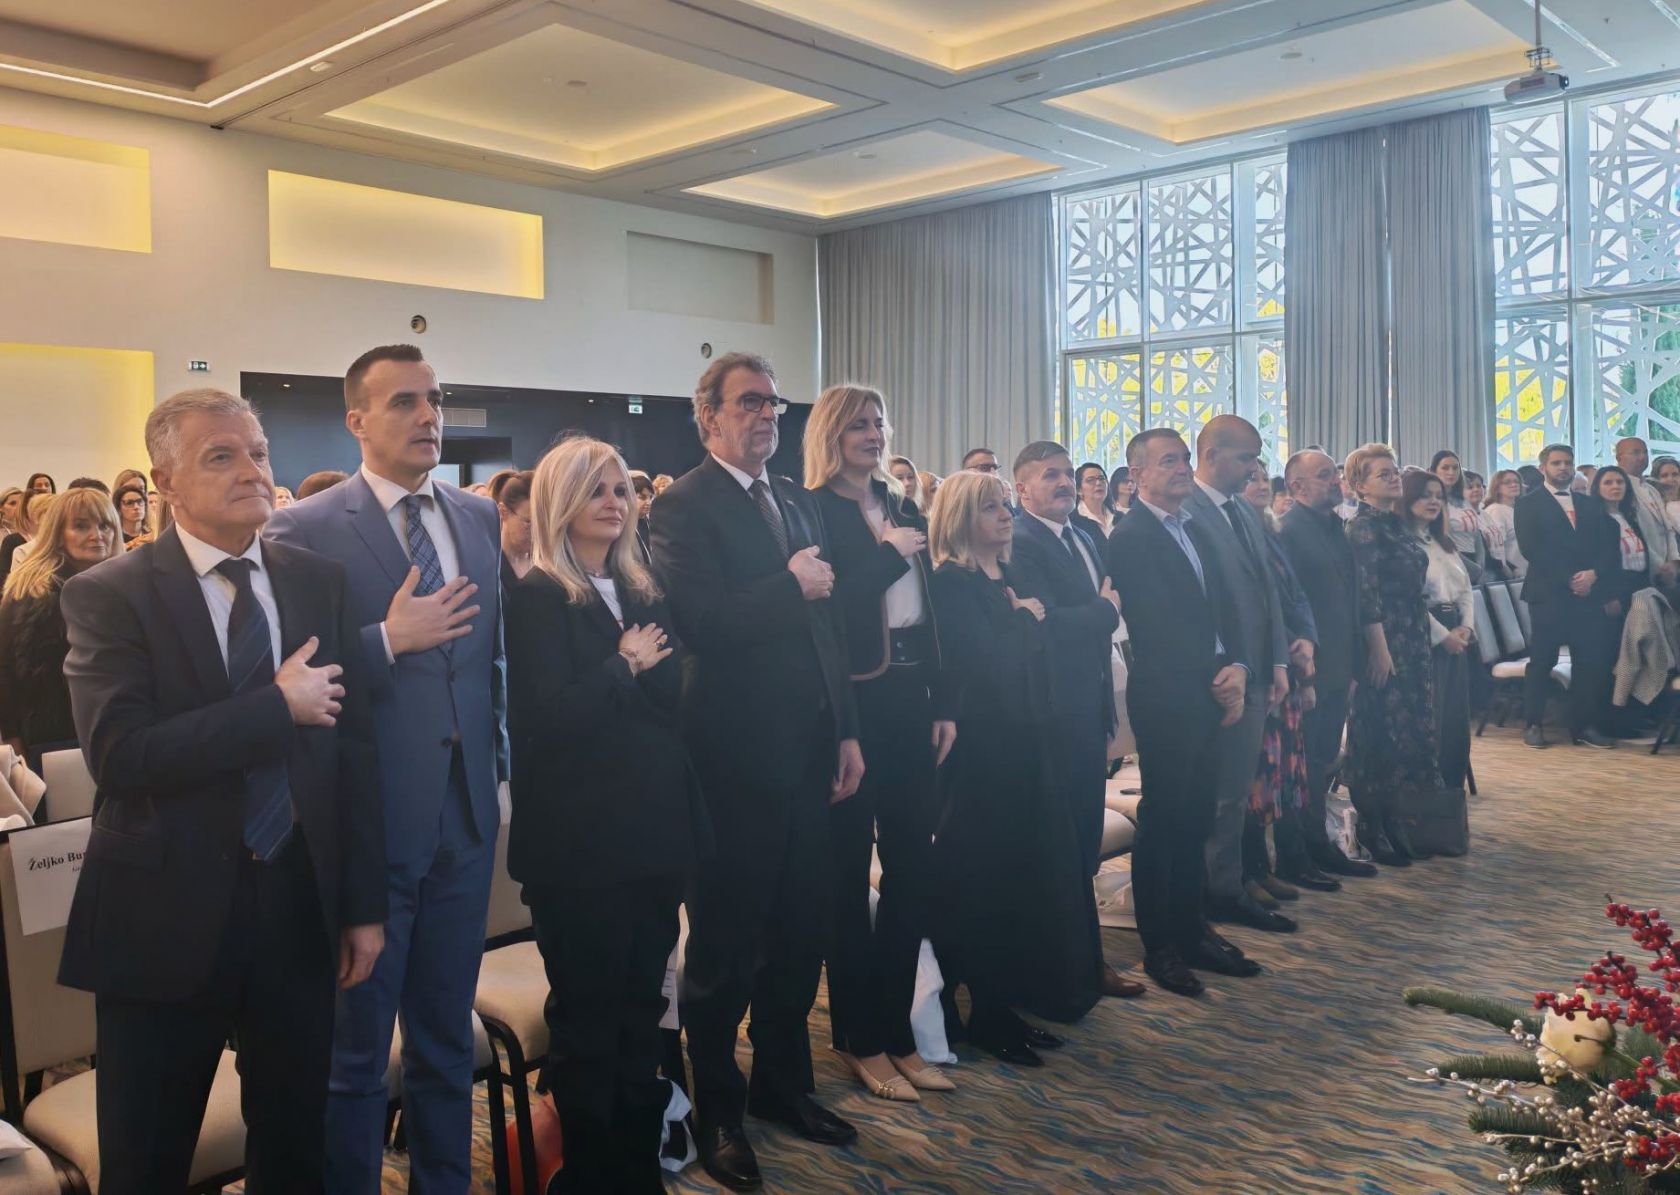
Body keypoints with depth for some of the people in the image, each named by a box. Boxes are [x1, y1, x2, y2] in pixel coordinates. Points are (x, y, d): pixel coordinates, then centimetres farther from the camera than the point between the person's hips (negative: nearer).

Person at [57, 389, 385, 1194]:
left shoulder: (320, 583, 3)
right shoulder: (107, 595, -7)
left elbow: (353, 747, 3)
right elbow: (118, 756, -20)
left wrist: (364, 905, 2)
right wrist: (278, 706, -17)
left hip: (300, 907, 3)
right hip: (166, 915, -3)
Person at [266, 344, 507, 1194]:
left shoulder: (480, 519, 7)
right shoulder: (304, 531, -10)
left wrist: (496, 759, 12)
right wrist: (389, 640, -22)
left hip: (466, 813, 5)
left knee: (448, 1036, 20)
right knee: (357, 1050, 11)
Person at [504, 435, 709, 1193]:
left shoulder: (643, 592, 12)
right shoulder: (535, 597, -8)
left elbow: (673, 695, 7)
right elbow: (547, 719, -18)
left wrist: (637, 670, -10)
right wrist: (625, 668, -9)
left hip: (655, 826, 6)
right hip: (580, 839, -6)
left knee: (642, 1006, 16)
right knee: (587, 1014, 8)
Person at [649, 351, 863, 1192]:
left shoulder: (798, 503, 14)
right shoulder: (684, 506, -9)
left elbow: (826, 625, 14)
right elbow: (698, 622, -23)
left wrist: (847, 733, 11)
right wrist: (791, 586, -15)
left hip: (807, 752, 7)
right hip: (735, 756, -7)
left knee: (800, 933, 16)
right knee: (725, 943, 8)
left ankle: (783, 1083, 35)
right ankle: (716, 1110, 26)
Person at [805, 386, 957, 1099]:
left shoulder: (903, 510, 13)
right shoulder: (813, 512, -7)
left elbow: (927, 612, 13)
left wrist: (942, 705, 9)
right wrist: (889, 556, -12)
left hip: (908, 703, 7)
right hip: (850, 708, -7)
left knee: (913, 868, 10)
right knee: (849, 873, 6)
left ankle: (897, 1032, 25)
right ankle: (859, 1041, 20)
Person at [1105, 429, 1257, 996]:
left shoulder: (1195, 530, 16)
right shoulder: (1130, 537, -10)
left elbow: (1224, 605, 13)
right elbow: (1156, 627, -15)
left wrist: (1236, 667, -3)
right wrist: (1215, 678, -10)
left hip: (1210, 694, 7)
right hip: (1165, 698, -7)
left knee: (1196, 819, 13)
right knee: (1162, 821, 2)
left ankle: (1193, 930, 25)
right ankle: (1159, 947, 13)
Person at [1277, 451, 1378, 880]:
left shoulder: (1337, 527, 13)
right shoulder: (1289, 531, -14)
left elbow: (1348, 598, 17)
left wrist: (1353, 664, 14)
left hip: (1337, 669, 8)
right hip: (1309, 670, -8)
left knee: (1324, 763, 16)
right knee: (1306, 768, 2)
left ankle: (1317, 845, 26)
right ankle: (1305, 852, 13)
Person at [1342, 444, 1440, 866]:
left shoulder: (1397, 523, 13)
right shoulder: (1363, 528, -12)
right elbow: (1366, 593, -18)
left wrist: (1422, 641, 17)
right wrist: (1379, 649, -20)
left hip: (1413, 642, 8)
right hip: (1384, 644, -8)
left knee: (1409, 730, 11)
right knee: (1382, 733, -2)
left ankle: (1393, 822, 21)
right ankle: (1372, 829, 8)